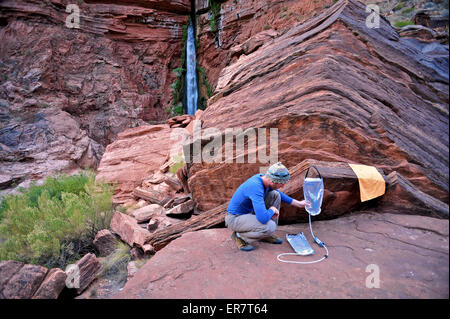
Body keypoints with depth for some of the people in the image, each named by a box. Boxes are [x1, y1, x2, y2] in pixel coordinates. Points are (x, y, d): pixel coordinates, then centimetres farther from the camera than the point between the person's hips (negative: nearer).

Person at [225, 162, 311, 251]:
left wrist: (298, 203, 15)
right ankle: (240, 236, -5)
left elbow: (279, 194, 17)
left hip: (247, 212, 9)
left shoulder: (263, 177, -5)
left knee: (275, 195, 0)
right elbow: (263, 218, -39)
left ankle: (266, 234, 8)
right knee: (270, 226, -29)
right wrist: (272, 210, -18)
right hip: (234, 219, -9)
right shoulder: (256, 187, -34)